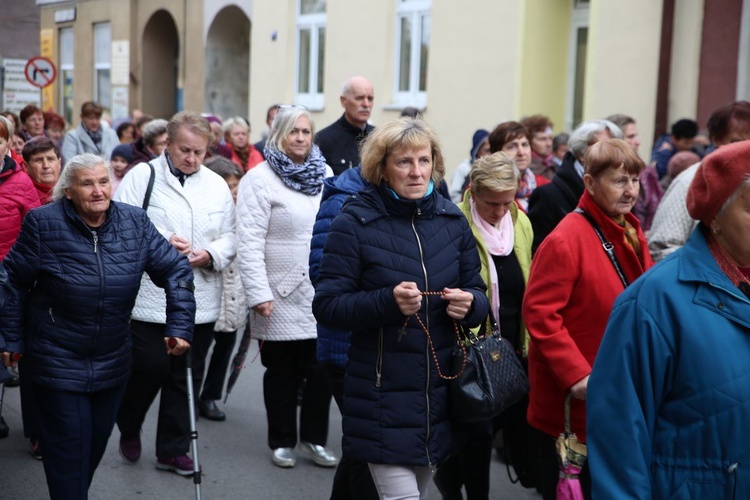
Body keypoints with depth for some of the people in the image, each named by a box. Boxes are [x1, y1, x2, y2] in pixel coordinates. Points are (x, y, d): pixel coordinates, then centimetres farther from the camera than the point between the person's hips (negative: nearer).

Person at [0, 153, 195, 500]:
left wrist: (180, 325, -10)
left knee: (98, 440, 16)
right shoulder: (43, 223, -13)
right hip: (57, 363, -4)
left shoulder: (135, 222, -4)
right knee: (69, 445, -2)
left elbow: (174, 269, -2)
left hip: (113, 362, 4)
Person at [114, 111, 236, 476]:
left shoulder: (217, 185, 12)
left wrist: (210, 254, -11)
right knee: (149, 368, -2)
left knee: (187, 376, 9)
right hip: (150, 298, -4)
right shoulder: (142, 176, -1)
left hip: (200, 302, 4)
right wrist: (161, 244, -20)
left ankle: (173, 450, 22)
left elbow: (230, 237, 9)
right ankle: (129, 429, 28)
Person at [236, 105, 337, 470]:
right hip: (282, 296, -4)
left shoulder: (325, 174, 10)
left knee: (322, 369, 4)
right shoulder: (260, 179, -5)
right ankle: (282, 442, 24)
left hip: (324, 292, 4)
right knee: (283, 373, 8)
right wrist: (259, 294, -16)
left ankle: (314, 438, 21)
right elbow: (249, 242, -11)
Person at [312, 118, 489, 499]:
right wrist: (387, 301, -27)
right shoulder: (355, 222, -8)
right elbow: (327, 306, -11)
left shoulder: (452, 220, 5)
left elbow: (478, 293, 11)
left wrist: (470, 304, -12)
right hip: (382, 399, -5)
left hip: (440, 394, 5)